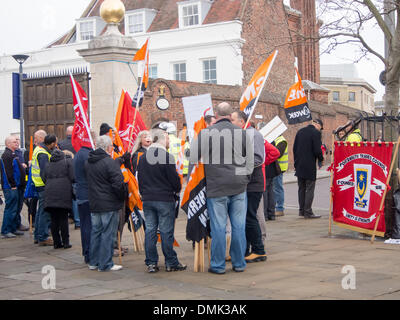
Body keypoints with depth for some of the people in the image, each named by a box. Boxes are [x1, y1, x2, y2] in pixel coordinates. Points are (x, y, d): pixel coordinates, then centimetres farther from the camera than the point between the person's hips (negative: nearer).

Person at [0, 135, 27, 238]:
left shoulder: (13, 154, 19)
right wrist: (12, 185, -20)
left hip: (17, 187, 10)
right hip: (11, 187, -10)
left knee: (17, 209, 14)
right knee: (10, 209, -7)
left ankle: (14, 228, 23)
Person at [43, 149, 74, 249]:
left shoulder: (49, 164, 21)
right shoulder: (69, 161, 4)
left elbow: (44, 179, 19)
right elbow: (73, 178, -6)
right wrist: (74, 192, 5)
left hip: (50, 194, 4)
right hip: (64, 194, -4)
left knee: (54, 219, 8)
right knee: (64, 218, 1)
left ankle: (56, 242, 10)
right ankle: (65, 242, 3)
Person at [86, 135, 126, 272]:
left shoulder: (88, 162, 10)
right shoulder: (110, 162, -17)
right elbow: (118, 184, -19)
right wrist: (123, 195, -4)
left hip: (94, 204, 8)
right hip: (109, 204, -8)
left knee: (95, 232, 15)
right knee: (108, 234, -1)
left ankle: (93, 262, 21)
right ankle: (105, 264, 2)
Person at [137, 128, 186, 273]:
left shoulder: (143, 158, 7)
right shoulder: (167, 157, -12)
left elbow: (140, 179, 12)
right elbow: (174, 178, -9)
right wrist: (177, 190, 11)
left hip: (147, 200, 5)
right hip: (165, 199, -5)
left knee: (150, 230, 7)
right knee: (166, 231, 0)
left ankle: (151, 263, 9)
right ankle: (171, 263, 7)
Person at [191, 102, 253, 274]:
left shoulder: (205, 134, -5)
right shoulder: (242, 133, 2)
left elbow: (192, 158, 0)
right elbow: (250, 161, 8)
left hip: (216, 187, -2)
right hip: (239, 187, 2)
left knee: (218, 226, 3)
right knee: (239, 226, 9)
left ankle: (218, 265, 10)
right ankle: (239, 263, 16)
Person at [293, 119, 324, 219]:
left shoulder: (300, 131, 10)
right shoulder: (316, 133, -11)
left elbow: (294, 148, 11)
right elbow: (317, 150, -16)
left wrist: (296, 163, 16)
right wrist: (321, 158, 4)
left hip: (299, 165, 7)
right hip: (310, 166, -6)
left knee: (301, 188, 13)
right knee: (310, 189, -2)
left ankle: (301, 210, 17)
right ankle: (307, 212, -3)